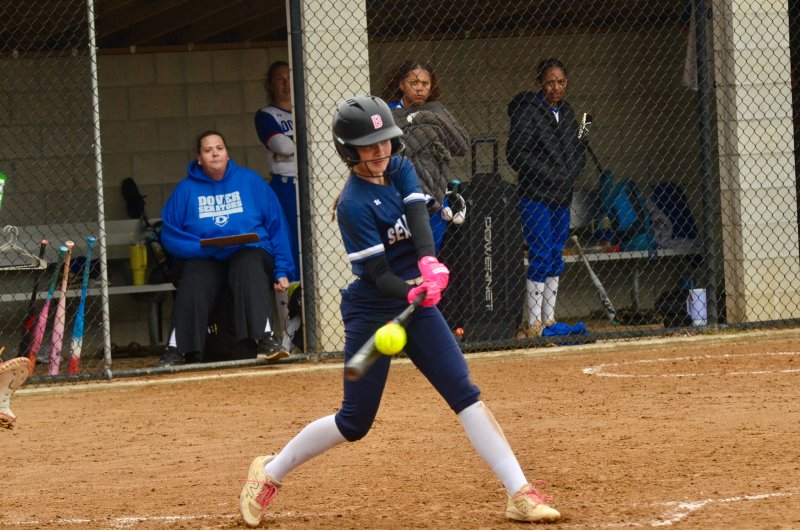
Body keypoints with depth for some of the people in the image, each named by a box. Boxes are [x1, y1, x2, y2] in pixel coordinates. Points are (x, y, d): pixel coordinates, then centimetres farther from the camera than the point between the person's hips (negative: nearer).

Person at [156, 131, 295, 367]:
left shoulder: (250, 181, 11)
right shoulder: (186, 189, 10)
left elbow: (277, 225, 9)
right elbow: (169, 234, 4)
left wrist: (282, 270, 0)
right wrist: (202, 247, -14)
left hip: (249, 252, 0)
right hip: (202, 259, 0)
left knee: (248, 267, -35)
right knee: (193, 283, -33)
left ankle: (265, 338, -44)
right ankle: (177, 348, -37)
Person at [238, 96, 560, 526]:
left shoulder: (400, 170, 2)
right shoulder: (353, 204, -18)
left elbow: (418, 218, -16)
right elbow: (378, 274, -21)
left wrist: (429, 263, -35)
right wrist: (412, 293, -40)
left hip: (417, 301, 6)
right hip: (371, 310, -6)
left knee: (464, 393, -6)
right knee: (355, 421, 1)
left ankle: (519, 494, -11)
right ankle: (270, 473, 21)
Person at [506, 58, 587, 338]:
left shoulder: (566, 112, 14)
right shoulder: (527, 110, -8)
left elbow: (579, 150, 23)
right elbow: (516, 154, -12)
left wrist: (570, 175, 3)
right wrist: (551, 177, -14)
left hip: (562, 197, 7)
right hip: (536, 197, -7)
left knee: (556, 259, 8)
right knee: (541, 257, -11)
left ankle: (548, 319, 14)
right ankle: (532, 324, -8)